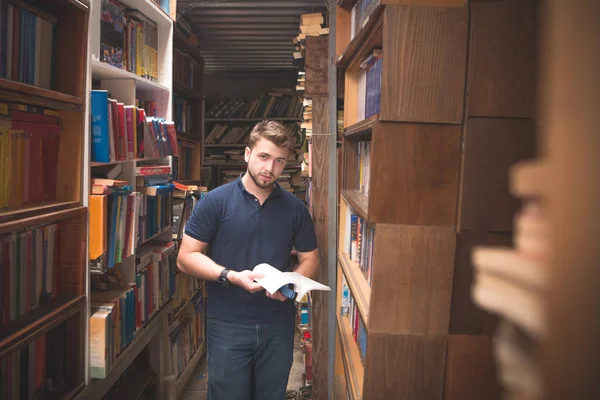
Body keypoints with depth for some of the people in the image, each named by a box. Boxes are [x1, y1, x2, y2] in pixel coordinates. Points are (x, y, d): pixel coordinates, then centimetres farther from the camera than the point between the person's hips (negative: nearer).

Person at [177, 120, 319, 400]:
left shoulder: (295, 208, 3)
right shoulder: (216, 201, -7)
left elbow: (310, 260, 9)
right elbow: (186, 257, -7)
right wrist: (231, 276, -21)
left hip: (279, 325, 3)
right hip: (227, 325, -3)